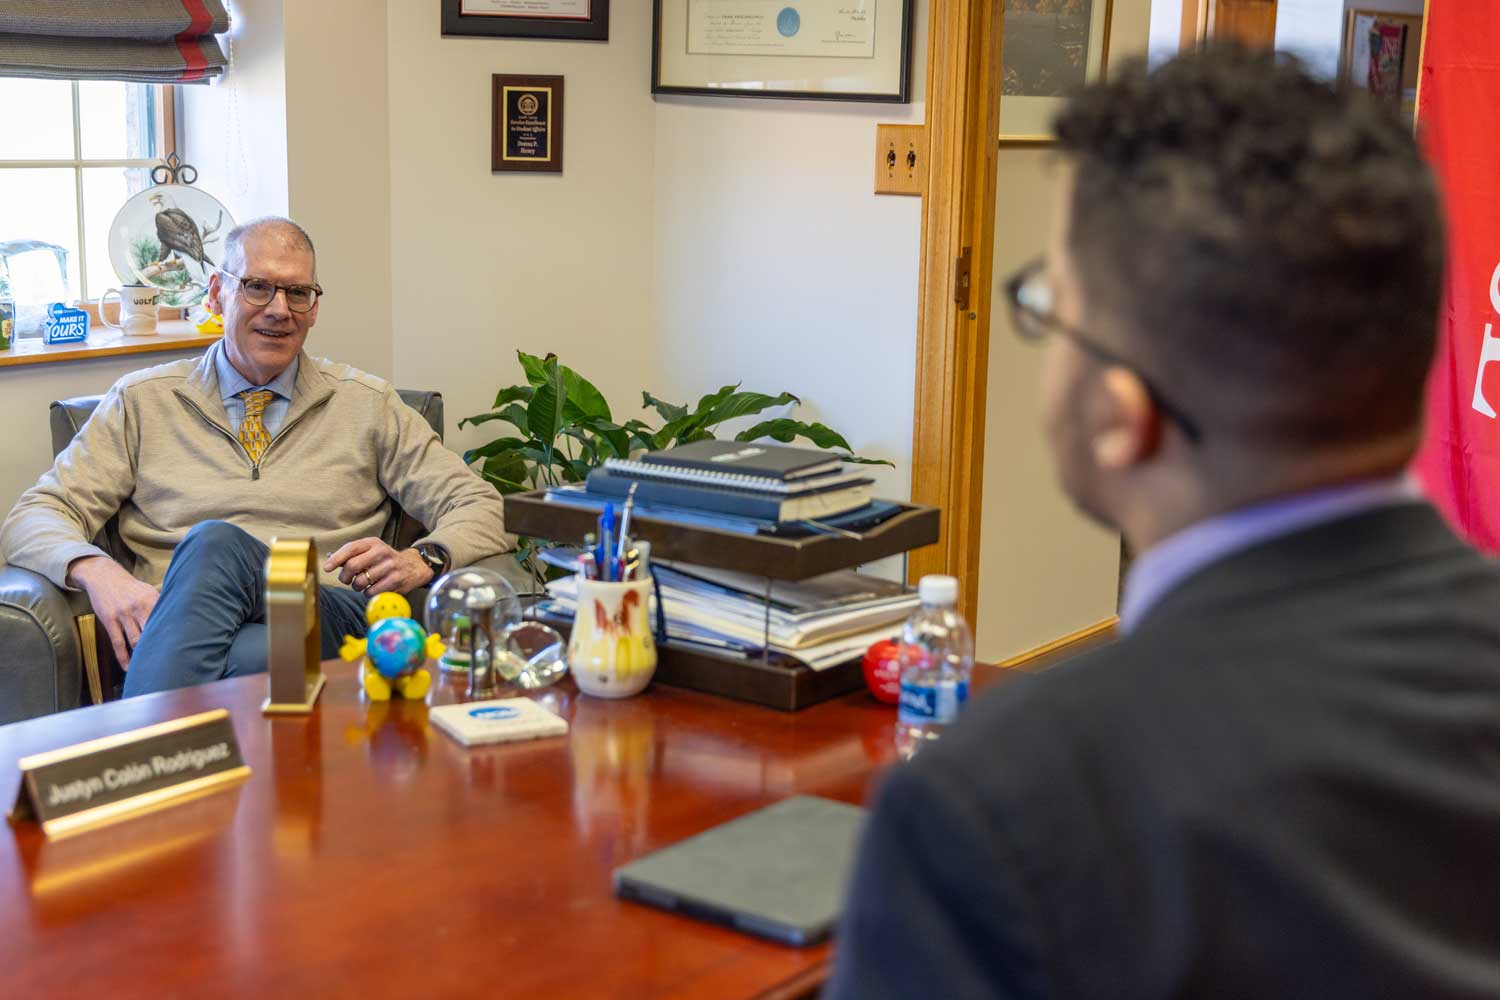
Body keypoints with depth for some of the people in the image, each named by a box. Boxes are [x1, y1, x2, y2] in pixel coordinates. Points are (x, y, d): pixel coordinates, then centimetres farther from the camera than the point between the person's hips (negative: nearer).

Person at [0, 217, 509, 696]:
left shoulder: (367, 404, 18)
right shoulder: (142, 401, 17)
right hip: (172, 627, 0)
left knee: (214, 544, -34)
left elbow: (478, 508, 17)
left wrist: (421, 559, -8)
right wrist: (97, 570, -15)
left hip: (333, 617, 0)